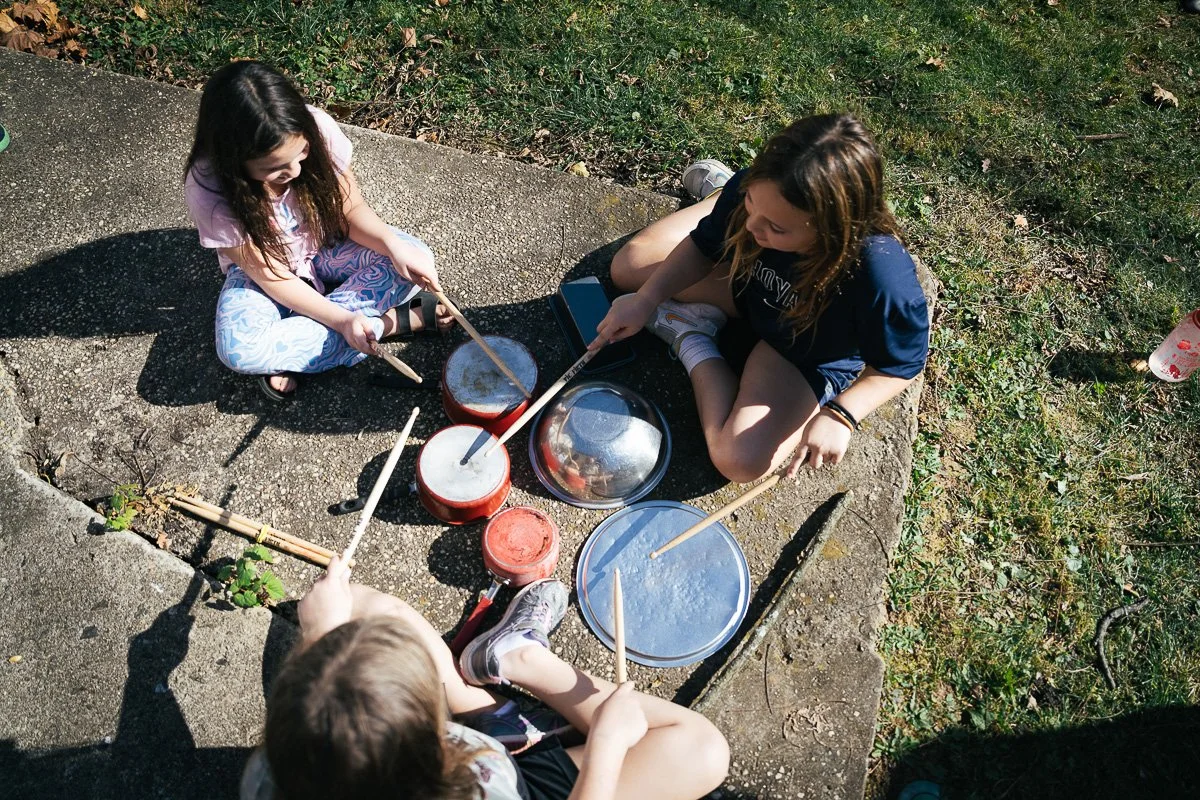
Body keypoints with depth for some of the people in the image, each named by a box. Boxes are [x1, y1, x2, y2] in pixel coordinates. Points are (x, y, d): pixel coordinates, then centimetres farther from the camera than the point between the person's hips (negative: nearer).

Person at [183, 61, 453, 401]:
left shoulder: (317, 129, -26)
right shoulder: (209, 190, -30)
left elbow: (351, 209, -14)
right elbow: (271, 275, -24)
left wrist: (394, 245, -34)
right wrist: (342, 320, -32)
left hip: (328, 246, 3)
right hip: (261, 269, -2)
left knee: (415, 258, -24)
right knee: (239, 348, -33)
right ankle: (392, 321, -22)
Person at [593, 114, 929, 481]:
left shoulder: (884, 278, -43)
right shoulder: (754, 190, -30)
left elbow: (901, 363, -24)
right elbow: (704, 246, -8)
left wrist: (840, 415, -37)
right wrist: (646, 299, -18)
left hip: (811, 357, -3)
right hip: (749, 288, 4)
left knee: (740, 461, -22)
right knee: (630, 264, 7)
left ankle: (692, 342, 2)